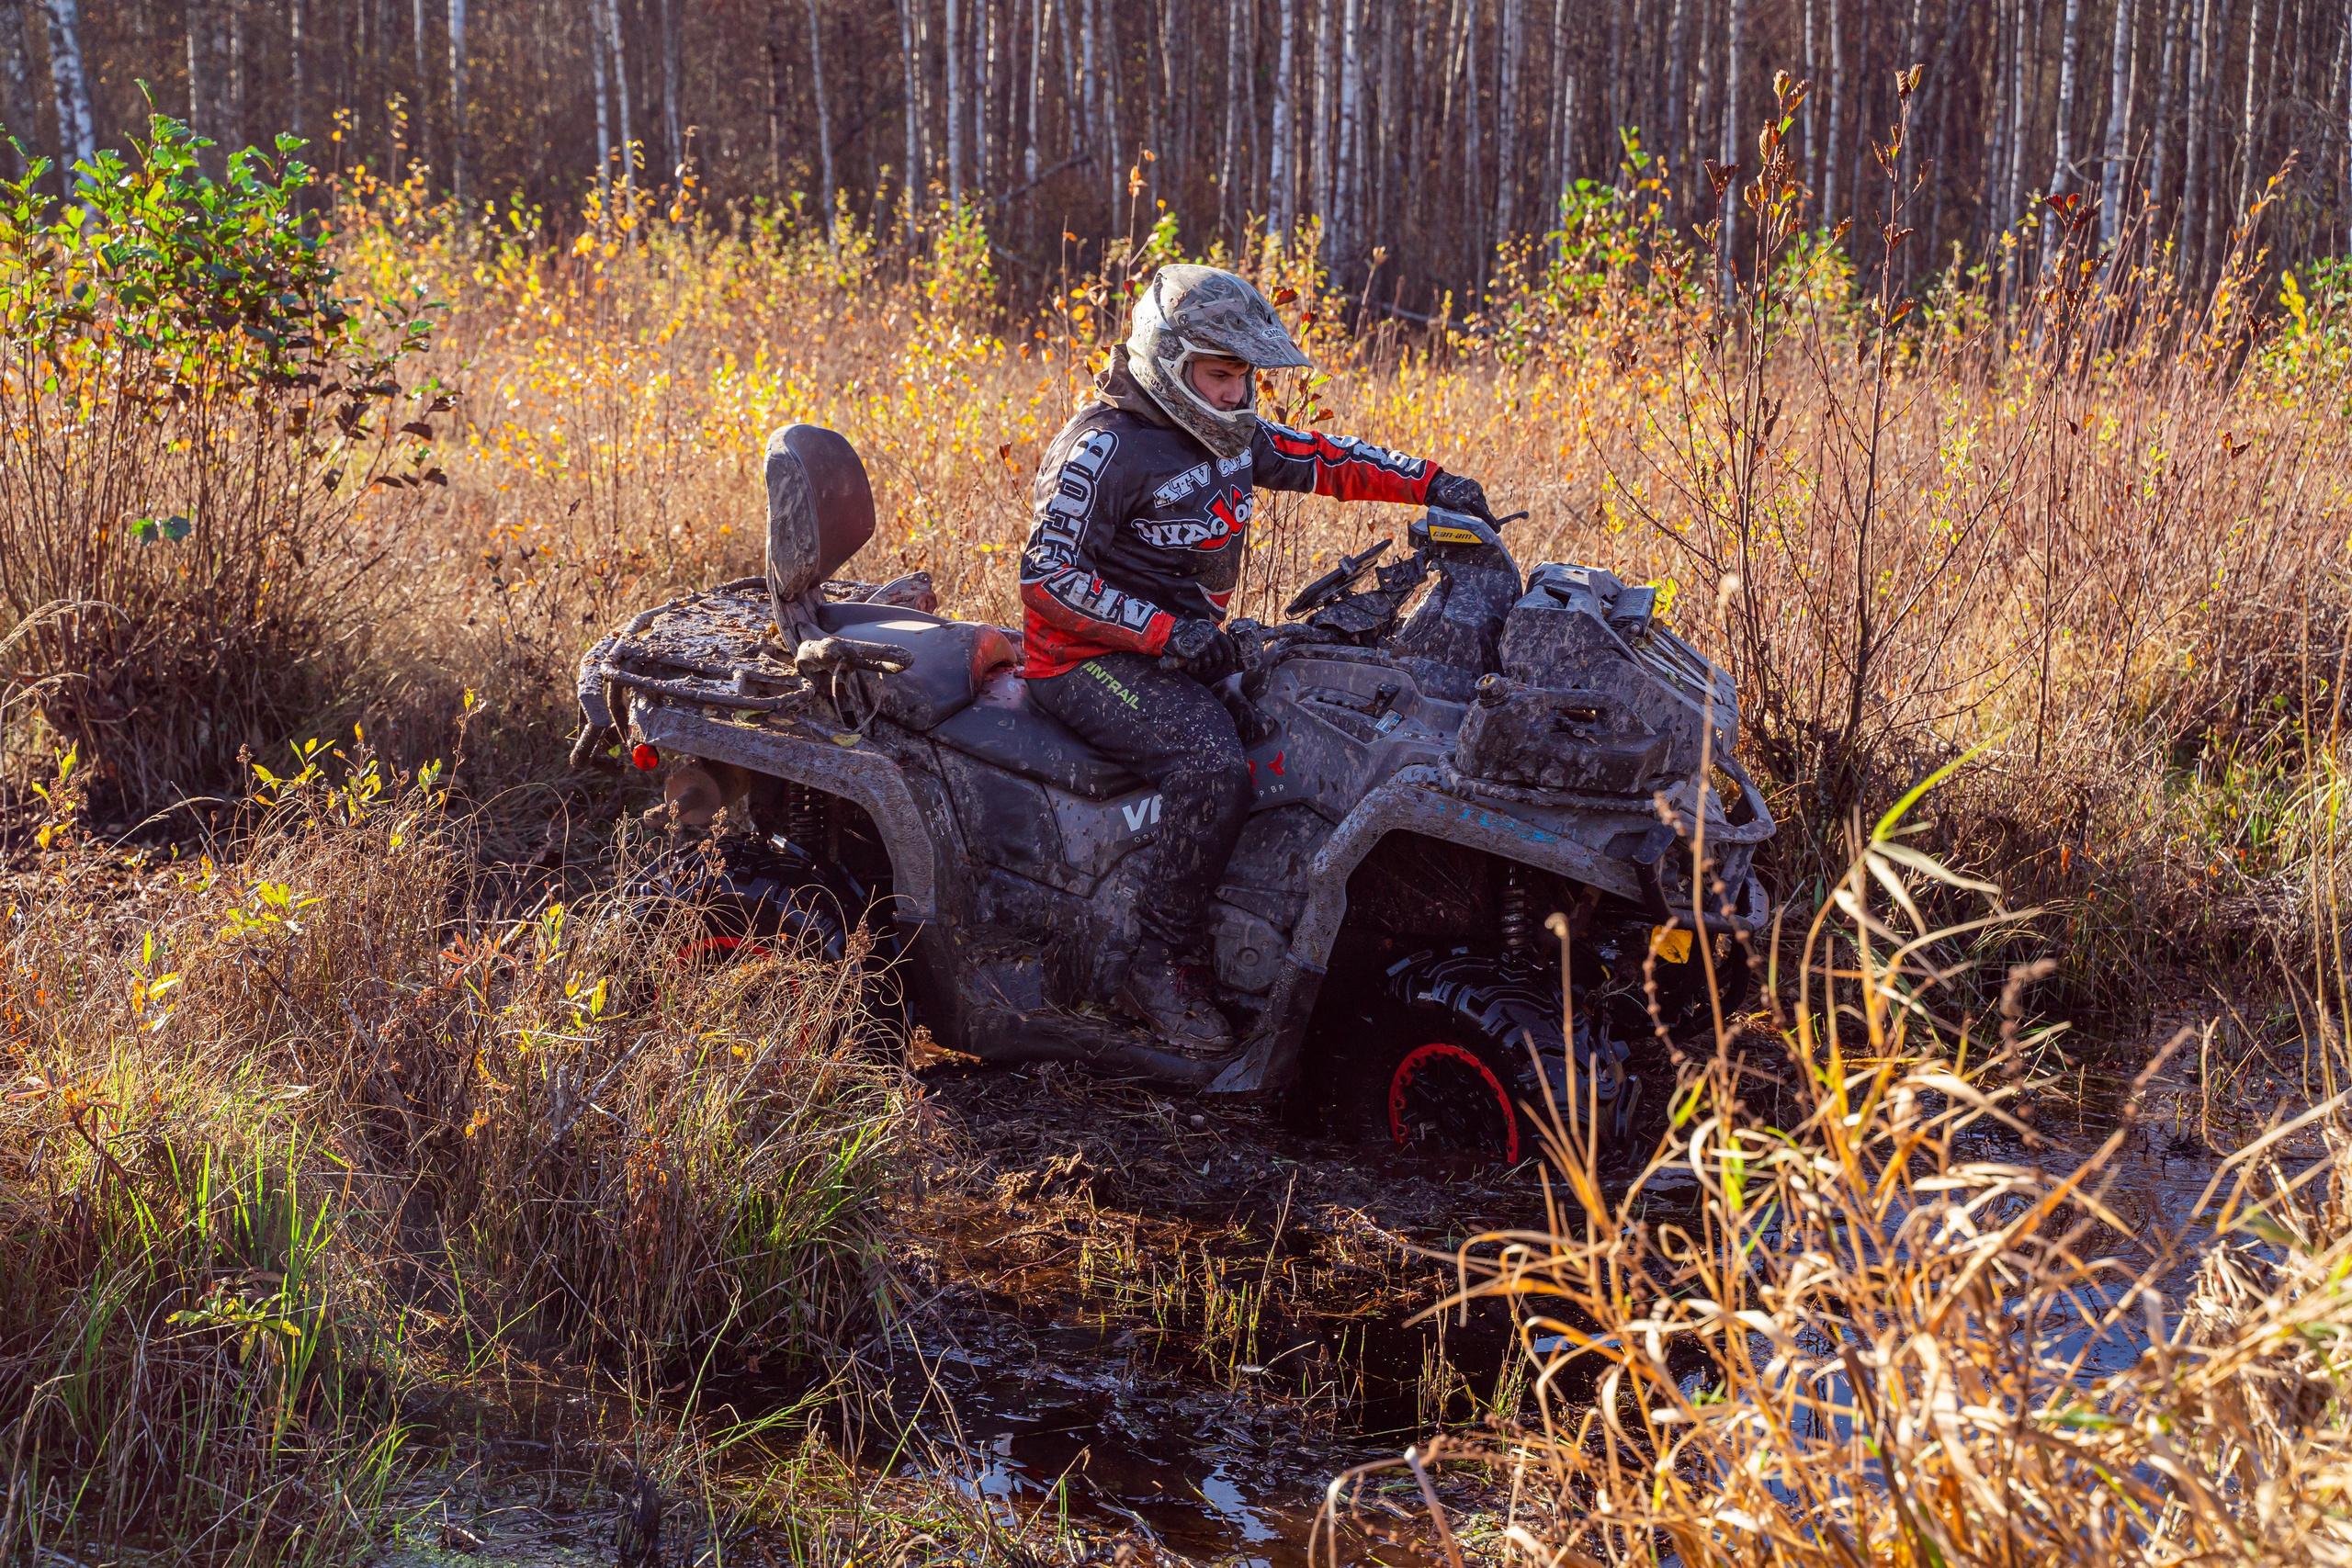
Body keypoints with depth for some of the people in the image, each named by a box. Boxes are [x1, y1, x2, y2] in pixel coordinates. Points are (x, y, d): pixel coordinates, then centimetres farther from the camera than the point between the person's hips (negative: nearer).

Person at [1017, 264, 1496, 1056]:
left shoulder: (1227, 433, 10)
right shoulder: (1105, 448, -16)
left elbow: (1319, 458, 19)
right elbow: (1047, 576, -22)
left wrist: (1428, 482, 6)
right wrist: (1164, 631, -27)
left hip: (1184, 643, 9)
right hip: (1090, 658, -9)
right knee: (1211, 762, -31)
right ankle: (1156, 968, -23)